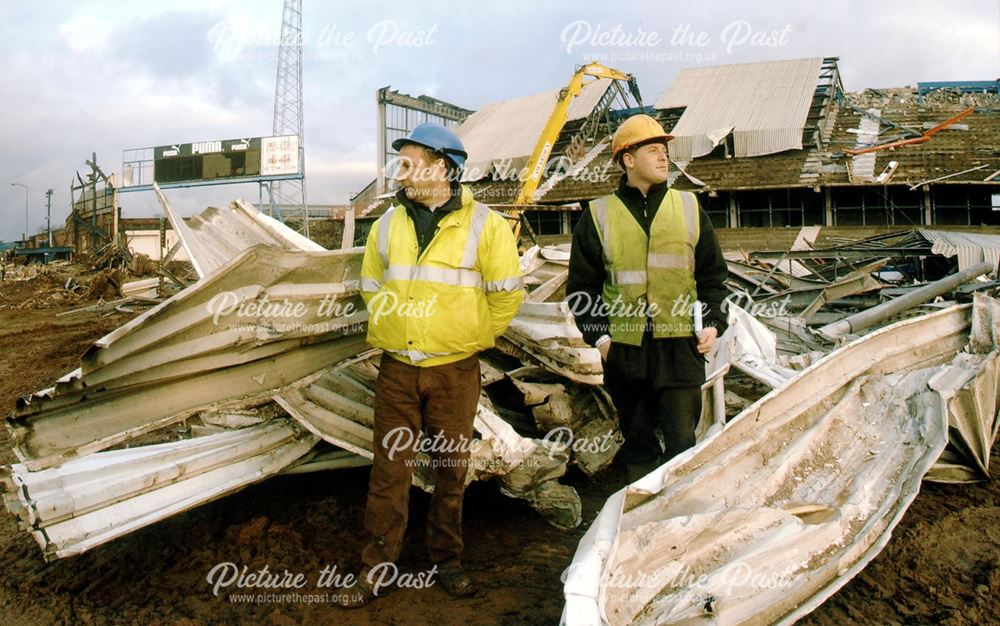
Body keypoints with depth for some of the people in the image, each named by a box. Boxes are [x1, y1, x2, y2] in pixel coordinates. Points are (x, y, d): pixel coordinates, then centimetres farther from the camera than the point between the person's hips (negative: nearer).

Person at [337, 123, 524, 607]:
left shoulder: (483, 225, -5)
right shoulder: (388, 225, 7)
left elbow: (507, 293, -2)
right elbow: (370, 286, 17)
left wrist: (474, 337, 2)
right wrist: (386, 333, 11)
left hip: (454, 370, -2)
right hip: (396, 368, 3)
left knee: (451, 469, 11)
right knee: (389, 469, 7)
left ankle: (447, 560, 28)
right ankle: (377, 566, 21)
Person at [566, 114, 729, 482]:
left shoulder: (688, 207, 10)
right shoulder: (599, 216, 5)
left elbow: (713, 274, 13)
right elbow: (581, 285, 6)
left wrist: (713, 323, 1)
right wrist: (598, 335, -4)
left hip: (681, 346, 0)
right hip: (625, 349, 0)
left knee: (681, 443, 1)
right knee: (636, 440, 11)